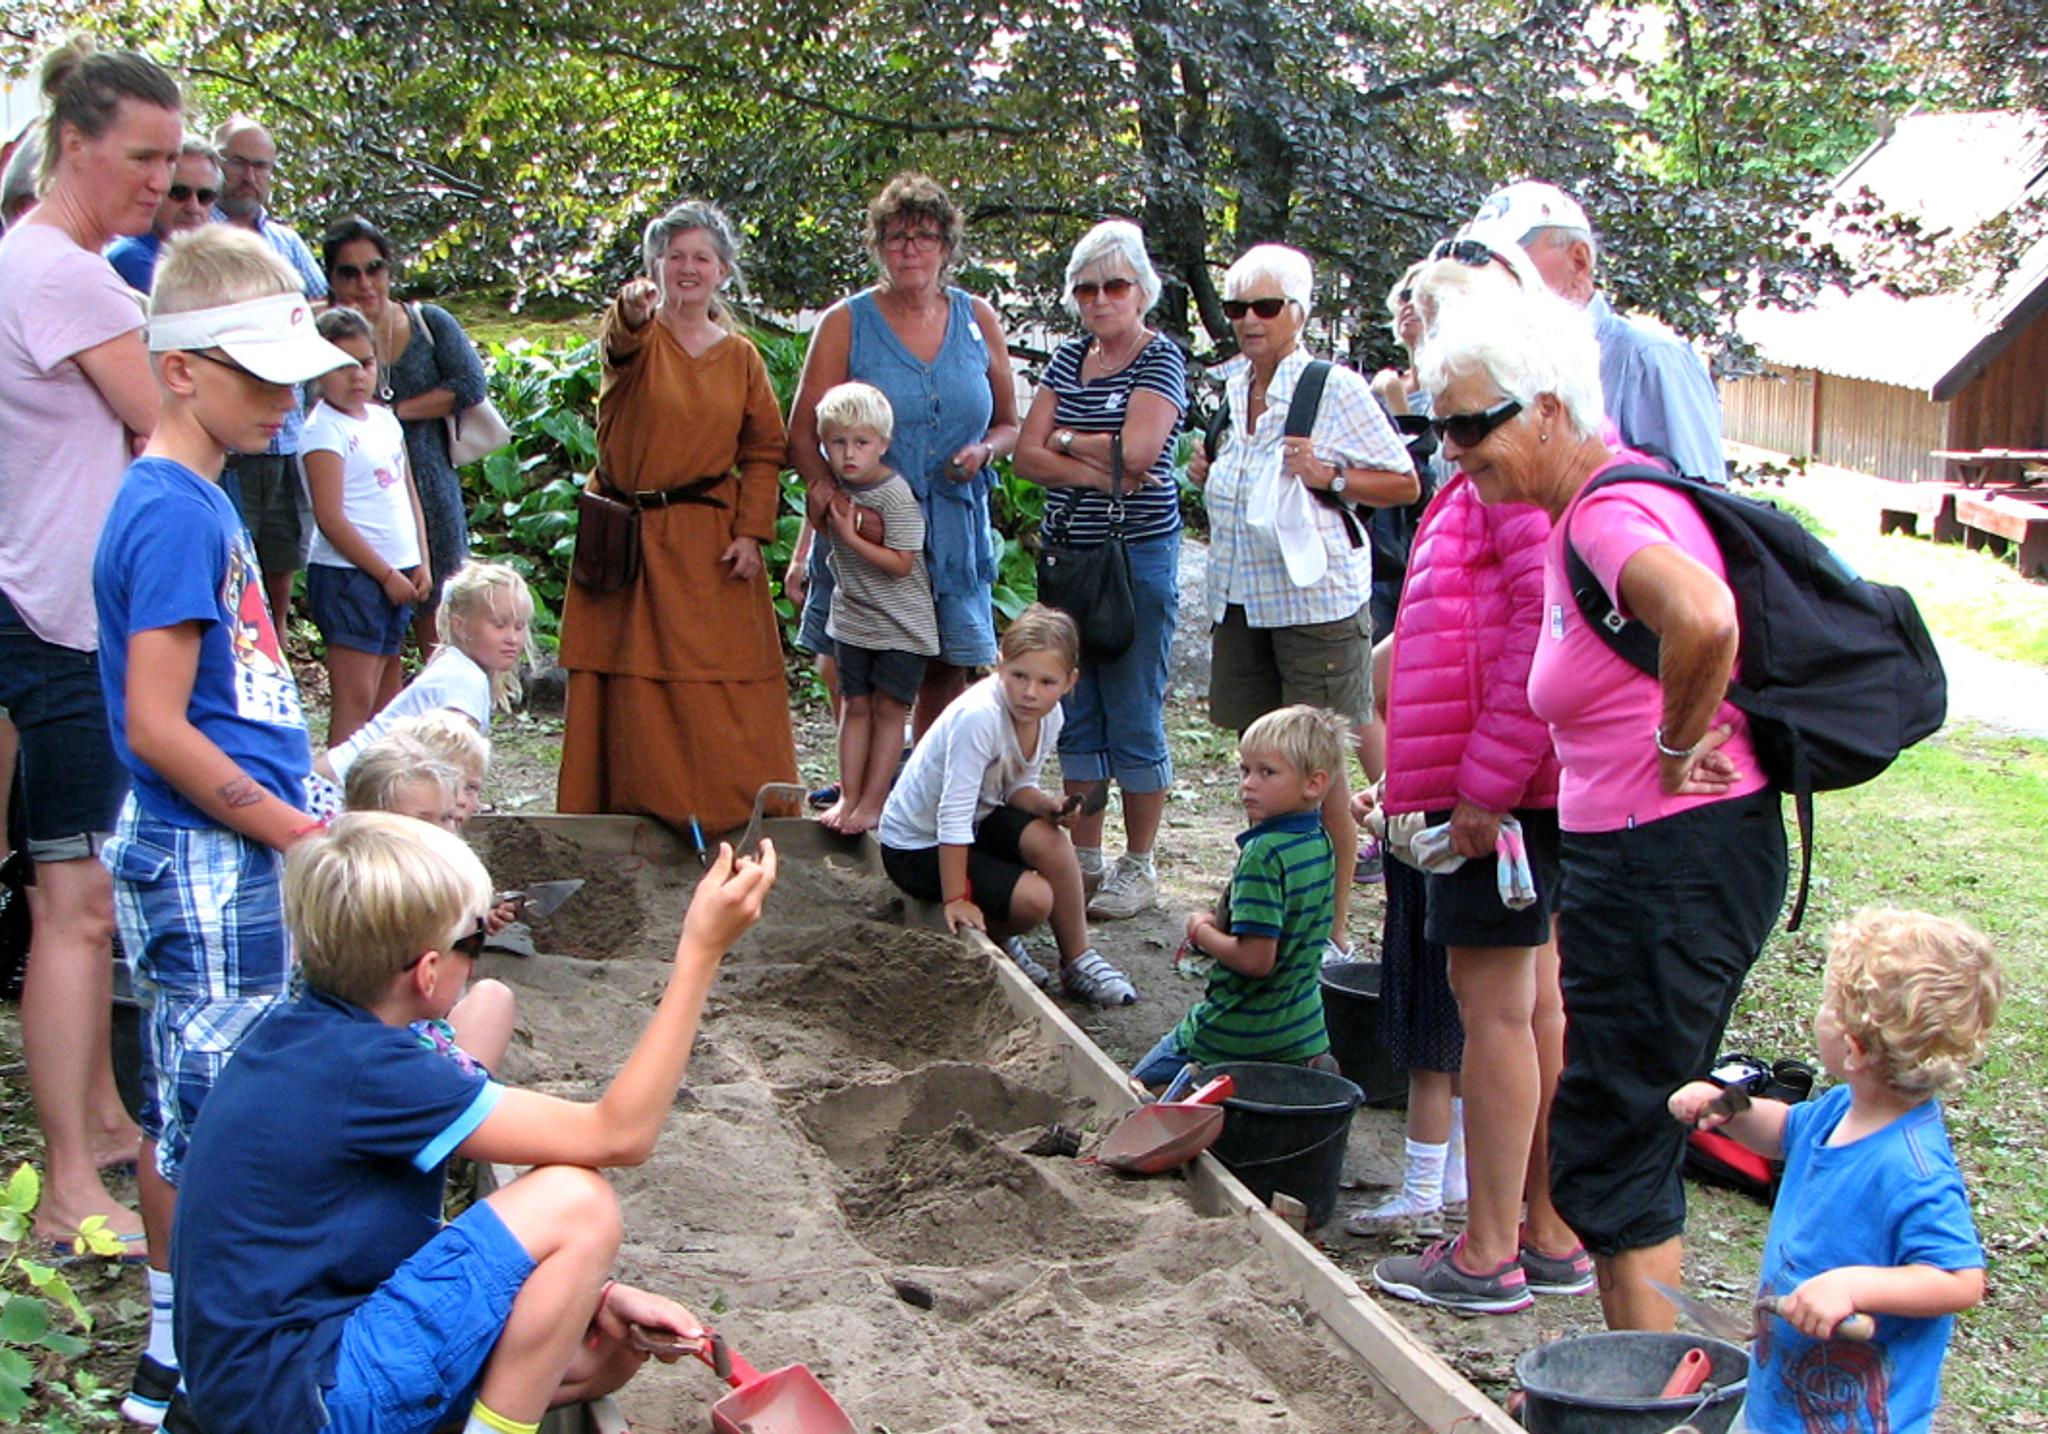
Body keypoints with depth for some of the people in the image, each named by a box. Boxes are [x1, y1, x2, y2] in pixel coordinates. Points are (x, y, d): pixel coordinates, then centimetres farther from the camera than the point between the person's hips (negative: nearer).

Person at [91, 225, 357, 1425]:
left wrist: (298, 819, 14)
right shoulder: (174, 514, -18)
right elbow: (155, 726, -21)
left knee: (193, 1105, 17)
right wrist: (300, 833, -16)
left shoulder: (203, 497, 12)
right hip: (207, 864, -10)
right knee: (211, 1112, 0)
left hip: (242, 854, 10)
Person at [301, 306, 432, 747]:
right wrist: (386, 574, -13)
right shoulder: (323, 430, -11)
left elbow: (409, 496, 18)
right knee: (354, 700, -9)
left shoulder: (384, 420, 12)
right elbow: (330, 519, -15)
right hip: (347, 574, -8)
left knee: (387, 698, 11)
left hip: (397, 574, 8)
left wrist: (421, 563, 7)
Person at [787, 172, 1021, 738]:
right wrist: (824, 487, -21)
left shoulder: (977, 319, 8)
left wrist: (983, 451, -6)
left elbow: (1009, 424, 16)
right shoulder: (845, 324, 1)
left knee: (947, 672, 4)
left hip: (955, 527, 2)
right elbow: (802, 433, -2)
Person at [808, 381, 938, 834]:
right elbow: (817, 523, 22)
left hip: (901, 624, -6)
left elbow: (900, 564, -21)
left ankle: (873, 801, 4)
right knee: (855, 705, 8)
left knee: (888, 708, 0)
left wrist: (850, 536, -23)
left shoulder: (896, 497, -19)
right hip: (852, 618, 6)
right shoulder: (834, 487, 0)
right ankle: (848, 795, 12)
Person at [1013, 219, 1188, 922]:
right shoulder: (1068, 359, 12)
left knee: (1134, 718, -1)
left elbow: (1137, 450, -20)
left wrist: (1065, 441, -5)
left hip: (1139, 555, -6)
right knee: (1076, 715, 11)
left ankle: (1139, 867, 9)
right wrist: (1097, 472, -12)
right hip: (1068, 550, 6)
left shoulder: (1161, 359, -5)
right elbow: (1028, 454, 3)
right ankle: (1083, 856, 20)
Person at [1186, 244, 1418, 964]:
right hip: (1240, 598, 6)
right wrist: (1208, 475, 6)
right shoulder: (1226, 390, 11)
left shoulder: (1336, 389, -8)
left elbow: (1405, 484, -6)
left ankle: (1335, 927, 8)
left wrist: (1329, 478, -19)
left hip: (1314, 599, -6)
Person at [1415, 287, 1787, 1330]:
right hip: (1622, 855, 10)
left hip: (1676, 865, -10)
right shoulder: (1581, 512, 11)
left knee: (1611, 1148, -1)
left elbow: (1704, 618, -40)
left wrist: (1678, 748, -25)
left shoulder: (1610, 518, -19)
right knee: (1620, 1136, 19)